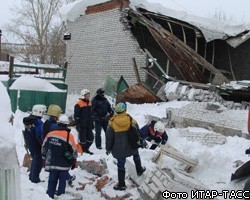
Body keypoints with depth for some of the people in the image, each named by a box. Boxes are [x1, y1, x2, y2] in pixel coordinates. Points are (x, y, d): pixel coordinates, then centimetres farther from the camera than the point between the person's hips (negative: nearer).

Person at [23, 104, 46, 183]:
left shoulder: (28, 120, 3)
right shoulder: (38, 122, -25)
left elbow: (26, 133, 11)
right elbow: (40, 136, -25)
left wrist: (28, 143, 19)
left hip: (30, 144, 9)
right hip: (37, 145, -9)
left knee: (34, 159, 23)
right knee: (38, 161, 4)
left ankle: (32, 176, 34)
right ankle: (35, 179, 11)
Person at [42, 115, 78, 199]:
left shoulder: (50, 134, 0)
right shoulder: (69, 136, -11)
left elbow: (44, 148, 9)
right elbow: (74, 151, -5)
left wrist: (45, 160, 21)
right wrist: (74, 162, 10)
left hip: (52, 164, 3)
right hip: (64, 164, -3)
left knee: (52, 181, 14)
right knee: (62, 181, 8)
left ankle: (49, 196, 19)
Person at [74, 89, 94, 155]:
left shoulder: (90, 103, 14)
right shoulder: (78, 104, -10)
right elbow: (76, 115, -12)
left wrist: (92, 123, 18)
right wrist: (77, 125, -15)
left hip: (88, 125, 7)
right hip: (82, 125, -7)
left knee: (91, 137, 10)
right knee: (82, 138, -1)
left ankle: (86, 149, 28)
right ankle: (82, 150, 13)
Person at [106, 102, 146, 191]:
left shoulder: (112, 122, -14)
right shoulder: (131, 120, -10)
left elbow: (109, 137, -7)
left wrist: (108, 148, 5)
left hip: (119, 149, -2)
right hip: (131, 146, 2)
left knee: (121, 165, 10)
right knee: (136, 154, 34)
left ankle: (121, 184, 19)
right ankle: (139, 170, 49)